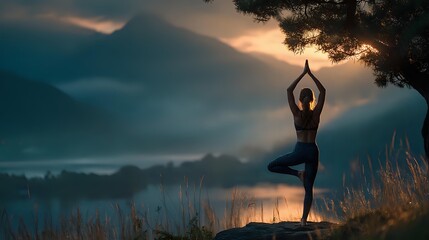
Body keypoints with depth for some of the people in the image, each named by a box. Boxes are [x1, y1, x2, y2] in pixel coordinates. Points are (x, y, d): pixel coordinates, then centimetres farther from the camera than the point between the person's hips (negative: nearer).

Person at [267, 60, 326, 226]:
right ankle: (304, 220, 0)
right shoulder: (316, 113, -3)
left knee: (271, 166, 15)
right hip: (313, 152, 3)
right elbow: (323, 91, 6)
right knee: (308, 188, 9)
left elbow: (289, 91, 0)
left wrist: (303, 73, 1)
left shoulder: (297, 113, -7)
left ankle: (298, 173, 0)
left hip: (299, 151, -3)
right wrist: (310, 73, 4)